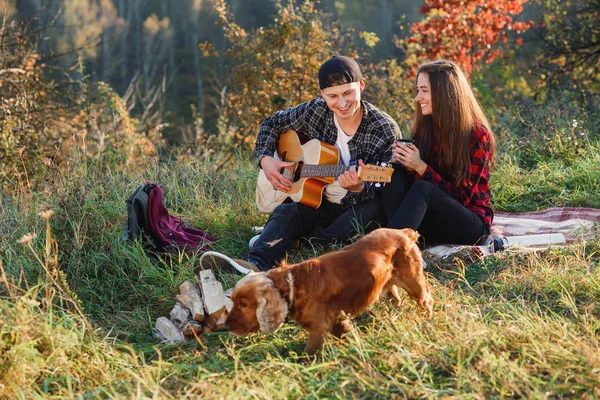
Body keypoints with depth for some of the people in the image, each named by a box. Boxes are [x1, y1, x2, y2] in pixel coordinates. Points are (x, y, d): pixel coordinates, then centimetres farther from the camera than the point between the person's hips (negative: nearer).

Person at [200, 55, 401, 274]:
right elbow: (271, 123, 13)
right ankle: (255, 263, -54)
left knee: (375, 208, -36)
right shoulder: (315, 111, -3)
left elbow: (379, 192, -15)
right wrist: (266, 159, -5)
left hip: (358, 207, -2)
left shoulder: (386, 131, -13)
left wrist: (358, 188, -38)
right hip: (321, 204, 2)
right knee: (285, 212, -28)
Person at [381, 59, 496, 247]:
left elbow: (462, 196, -15)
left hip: (470, 224, -5)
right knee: (396, 173, -17)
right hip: (431, 220, 6)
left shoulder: (477, 135, -12)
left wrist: (420, 167, -23)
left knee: (423, 189, -32)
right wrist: (405, 163, -15)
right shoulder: (425, 127, 4)